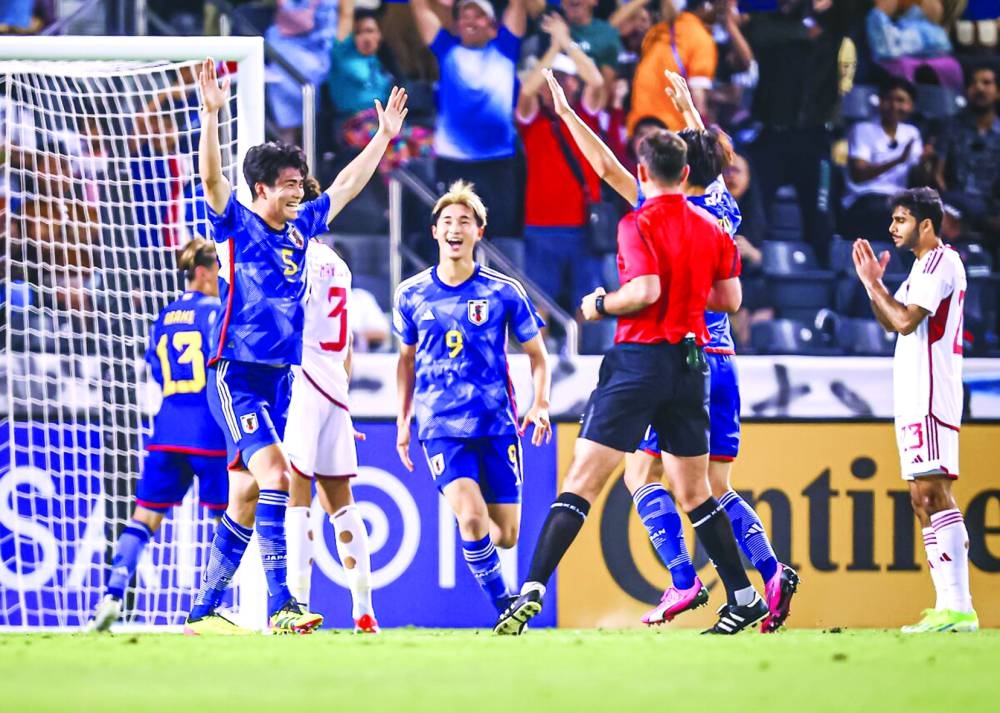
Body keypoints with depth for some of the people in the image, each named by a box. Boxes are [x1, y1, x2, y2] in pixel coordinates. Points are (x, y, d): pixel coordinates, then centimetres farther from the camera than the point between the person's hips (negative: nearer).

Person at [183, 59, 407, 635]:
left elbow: (349, 184, 25)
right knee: (274, 473, -22)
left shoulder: (301, 227, 13)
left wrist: (385, 135, 27)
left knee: (246, 498, 7)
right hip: (237, 374, -7)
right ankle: (280, 604, -27)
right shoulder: (236, 224, -4)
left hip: (279, 377, 7)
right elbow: (212, 176, -20)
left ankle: (205, 610, 13)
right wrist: (212, 115, -33)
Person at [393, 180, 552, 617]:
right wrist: (403, 420, 15)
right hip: (440, 426, 0)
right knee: (471, 517, -23)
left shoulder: (504, 292, 0)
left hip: (497, 424, 1)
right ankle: (503, 607, -5)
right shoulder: (412, 296, 4)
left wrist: (540, 404, -8)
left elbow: (536, 354, 8)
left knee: (505, 535, 1)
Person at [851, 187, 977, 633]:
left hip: (931, 394, -11)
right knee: (923, 499, 9)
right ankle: (948, 604, 9)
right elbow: (890, 323, 26)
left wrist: (875, 285, -6)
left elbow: (906, 320, -20)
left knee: (933, 492, -15)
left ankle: (959, 608, -20)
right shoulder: (925, 265, 20)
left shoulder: (941, 262, -11)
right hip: (914, 396, 11)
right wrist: (873, 283, 12)